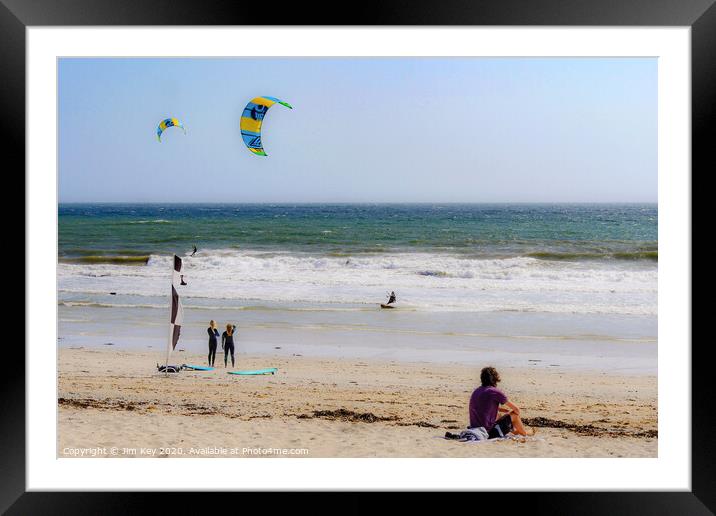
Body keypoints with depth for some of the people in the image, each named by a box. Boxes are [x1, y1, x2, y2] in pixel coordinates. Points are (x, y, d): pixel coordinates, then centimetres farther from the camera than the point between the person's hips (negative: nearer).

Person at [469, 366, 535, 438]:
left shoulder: (476, 391, 10)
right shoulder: (495, 392, -12)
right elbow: (516, 409, -3)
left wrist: (508, 411, 24)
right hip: (489, 433, -8)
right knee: (514, 415, 9)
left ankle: (515, 431, 50)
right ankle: (525, 433, 33)